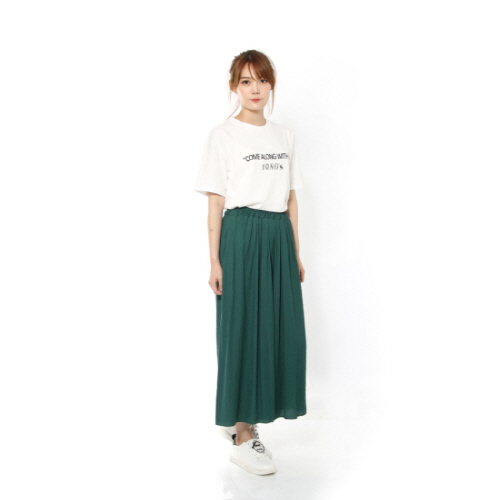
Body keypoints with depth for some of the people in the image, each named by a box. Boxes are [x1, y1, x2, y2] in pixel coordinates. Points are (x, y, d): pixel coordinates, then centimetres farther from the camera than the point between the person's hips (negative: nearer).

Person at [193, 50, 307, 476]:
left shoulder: (284, 136, 14)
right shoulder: (223, 136, 0)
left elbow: (291, 201, 14)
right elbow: (215, 203, -4)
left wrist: (296, 253, 11)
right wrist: (215, 260, -9)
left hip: (279, 238, 5)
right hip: (241, 236, -5)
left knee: (280, 330, 5)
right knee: (244, 330, -2)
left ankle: (240, 419, 25)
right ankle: (243, 439, 10)